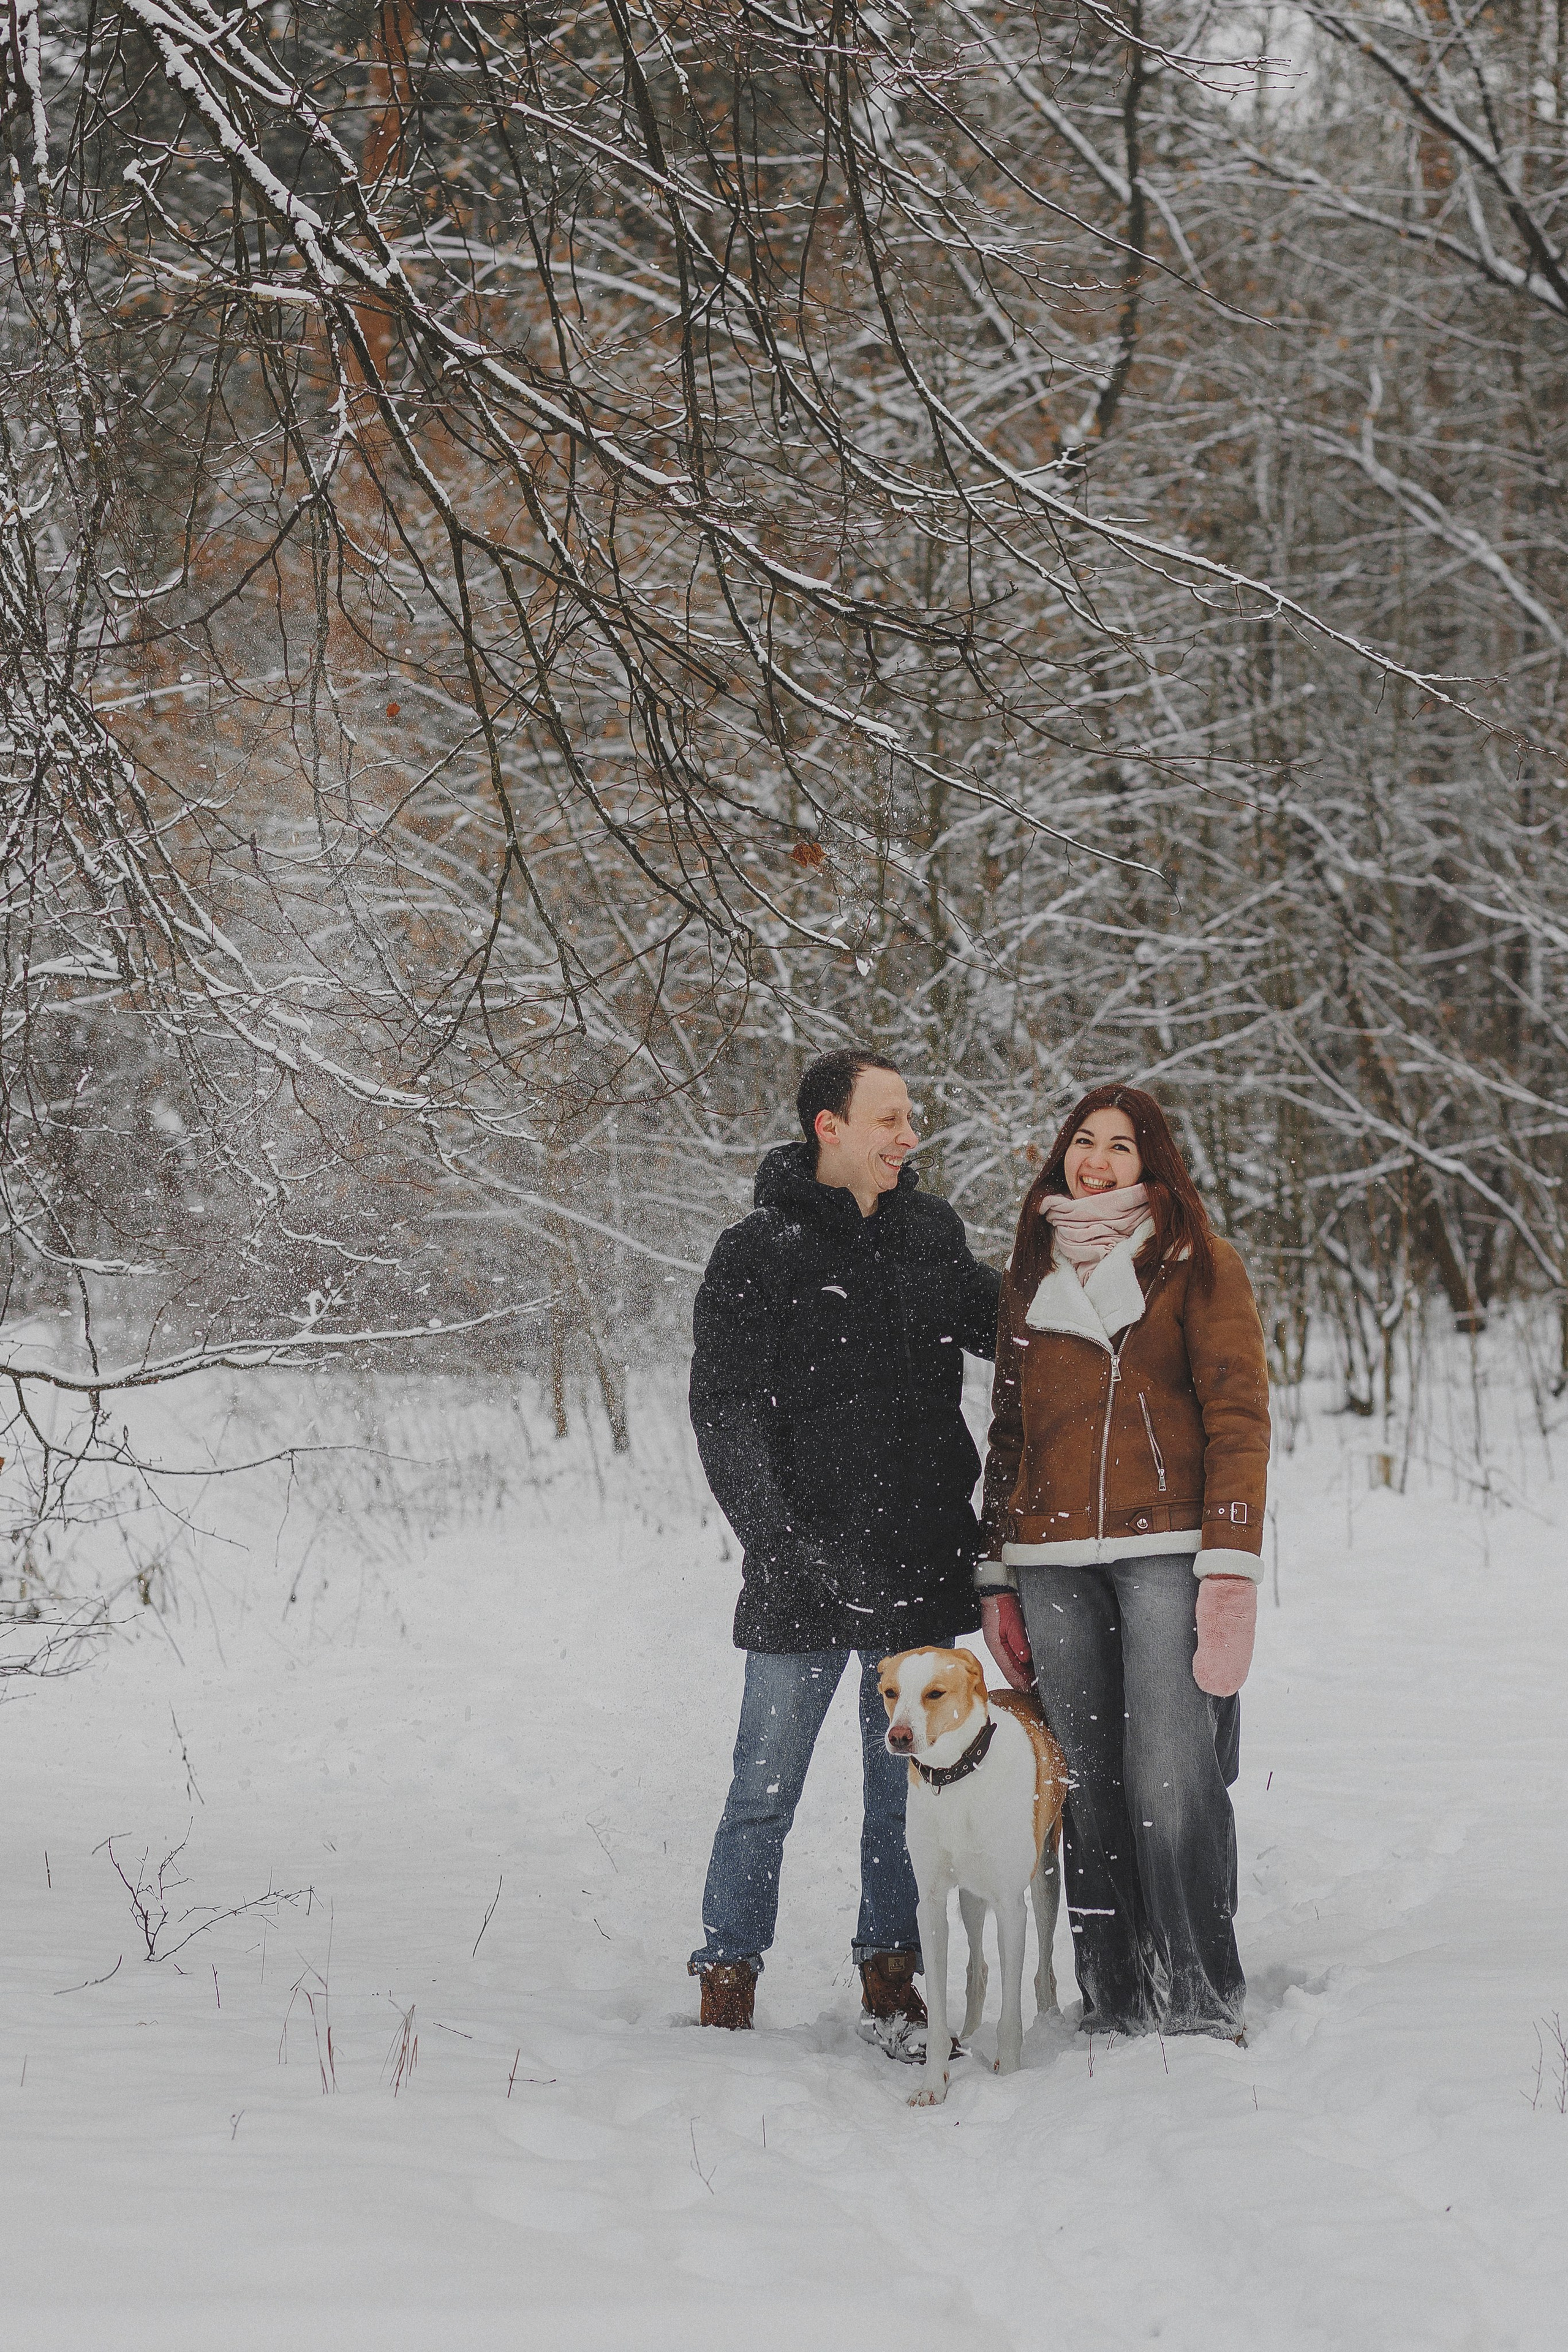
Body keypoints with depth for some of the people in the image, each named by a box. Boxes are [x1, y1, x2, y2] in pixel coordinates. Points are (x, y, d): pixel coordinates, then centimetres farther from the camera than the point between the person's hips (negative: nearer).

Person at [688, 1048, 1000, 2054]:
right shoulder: (761, 1252, -5)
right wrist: (790, 1545, -16)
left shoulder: (931, 1230, 9)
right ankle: (728, 1983, 12)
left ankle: (891, 1979, 20)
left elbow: (1004, 1327, 20)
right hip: (806, 1576, -4)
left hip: (922, 1569, 4)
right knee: (767, 1791, 1)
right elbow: (725, 1416, -7)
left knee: (908, 1786, 10)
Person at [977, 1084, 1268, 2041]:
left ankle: (1204, 2004, -2)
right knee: (1089, 1784, 3)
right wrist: (997, 1573, 16)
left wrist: (1232, 1561, -13)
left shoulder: (1198, 1264, 3)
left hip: (1166, 1551, -4)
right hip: (1055, 1558, 4)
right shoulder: (1031, 1275, 18)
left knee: (1171, 1780, -11)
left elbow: (1238, 1416, -3)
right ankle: (1115, 2005, 9)